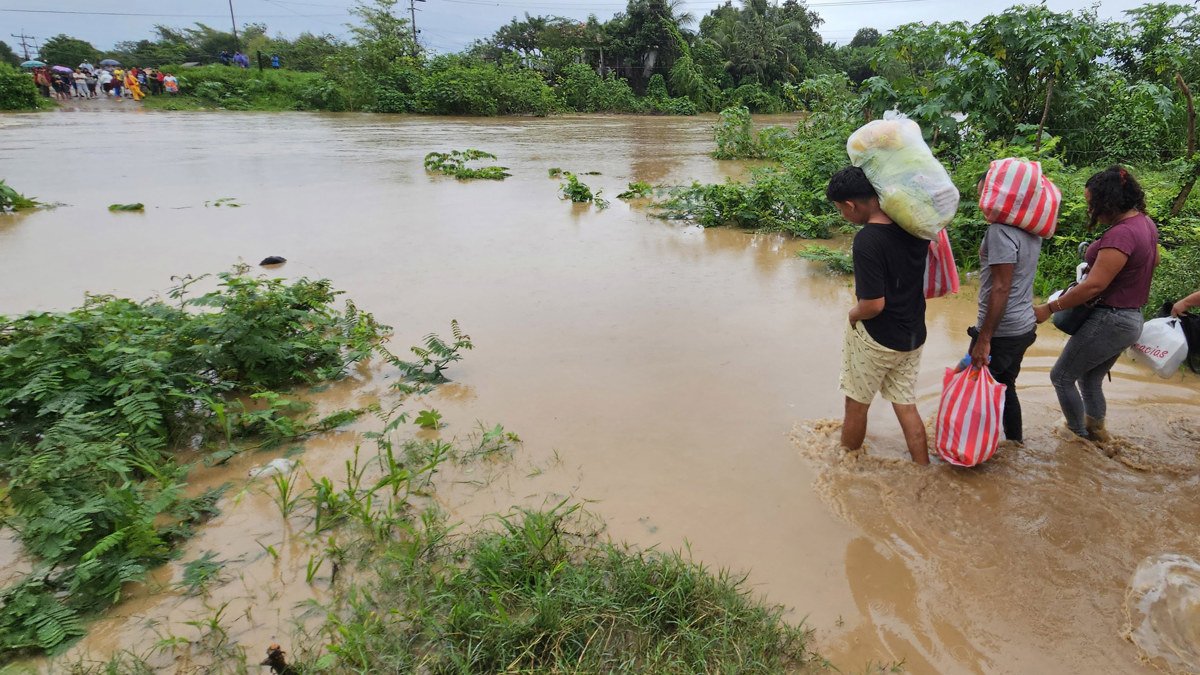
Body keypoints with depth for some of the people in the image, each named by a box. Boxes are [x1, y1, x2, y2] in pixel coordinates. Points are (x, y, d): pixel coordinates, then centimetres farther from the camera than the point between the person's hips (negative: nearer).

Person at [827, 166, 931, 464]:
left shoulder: (867, 240, -26)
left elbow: (873, 305, -26)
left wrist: (853, 315, -4)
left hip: (876, 339, -6)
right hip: (913, 336, 7)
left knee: (856, 405, 13)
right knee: (906, 406, 17)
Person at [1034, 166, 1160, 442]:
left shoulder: (1121, 234, -25)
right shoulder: (1146, 223, 6)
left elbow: (1094, 285, -28)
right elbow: (1154, 260, 26)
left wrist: (1049, 309, -23)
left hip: (1109, 320, -10)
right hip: (1132, 318, 10)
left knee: (1061, 376, 3)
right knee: (1090, 379, 21)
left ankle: (1078, 437, 15)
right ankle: (1097, 434, 33)